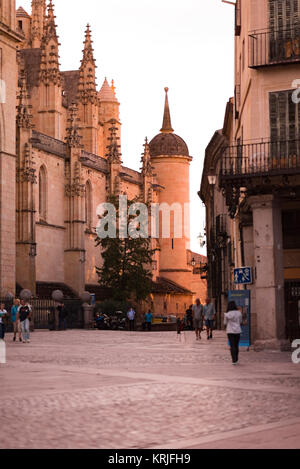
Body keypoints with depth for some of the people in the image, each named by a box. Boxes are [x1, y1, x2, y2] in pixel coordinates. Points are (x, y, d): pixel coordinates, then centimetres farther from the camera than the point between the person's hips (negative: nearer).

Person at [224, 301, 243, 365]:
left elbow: (225, 323, 3)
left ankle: (234, 360, -8)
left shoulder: (227, 314, -8)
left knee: (232, 346, -1)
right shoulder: (239, 313, -1)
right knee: (236, 346, 14)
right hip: (237, 331, 2)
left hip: (230, 331, -2)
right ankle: (236, 360, 22)